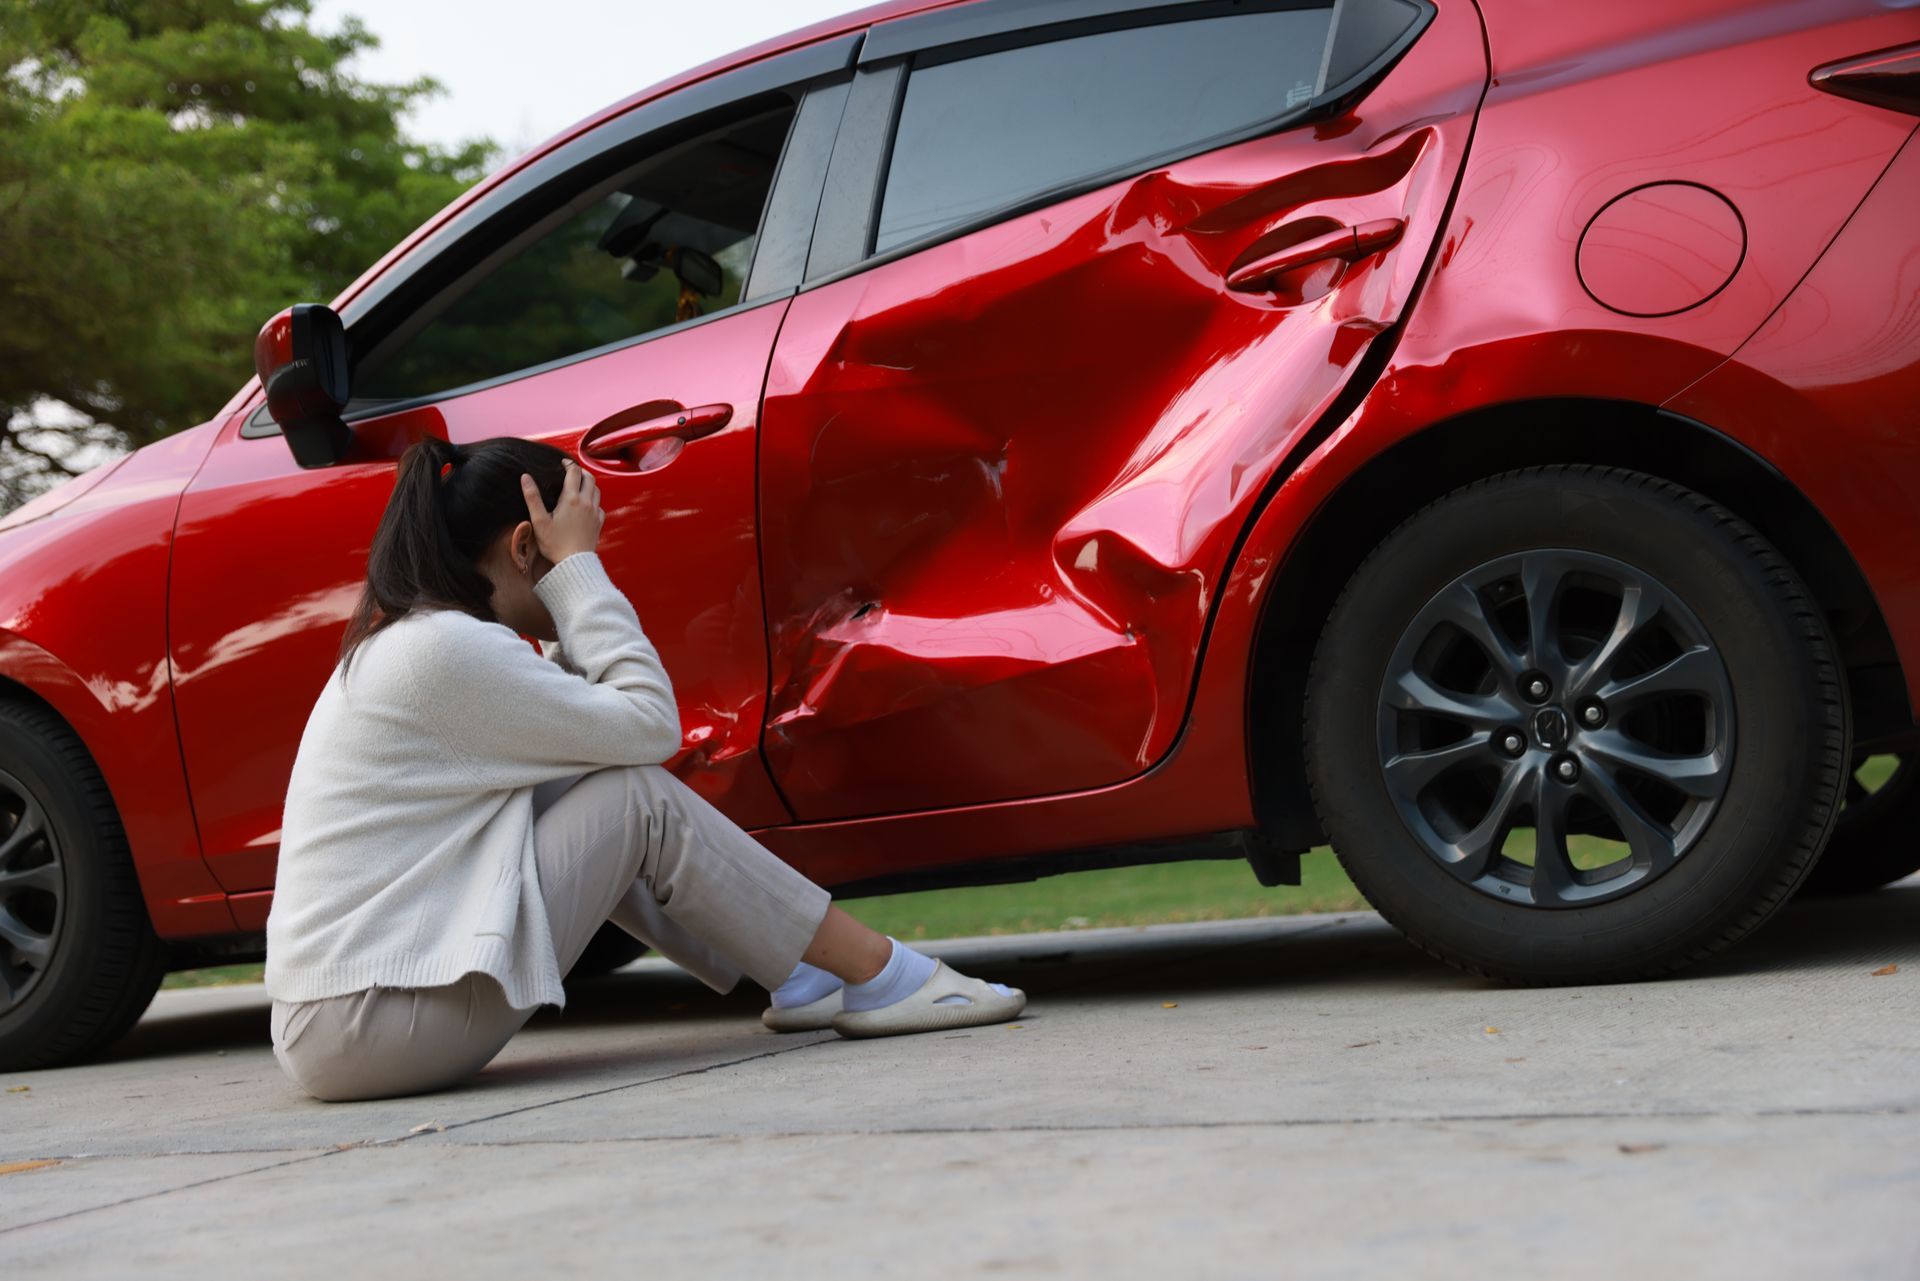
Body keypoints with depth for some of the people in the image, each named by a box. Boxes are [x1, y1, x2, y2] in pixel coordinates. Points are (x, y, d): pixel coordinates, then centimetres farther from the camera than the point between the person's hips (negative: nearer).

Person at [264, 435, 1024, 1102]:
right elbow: (649, 725, -11)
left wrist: (571, 575, 10)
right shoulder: (447, 650, -15)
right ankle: (880, 978, -1)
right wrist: (578, 566, -5)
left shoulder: (398, 643, 17)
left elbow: (594, 720, 18)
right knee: (639, 799, -9)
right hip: (370, 1031, -10)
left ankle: (793, 978, 12)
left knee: (592, 792, 13)